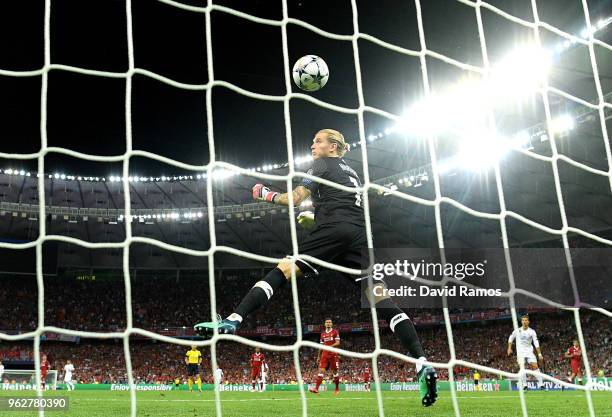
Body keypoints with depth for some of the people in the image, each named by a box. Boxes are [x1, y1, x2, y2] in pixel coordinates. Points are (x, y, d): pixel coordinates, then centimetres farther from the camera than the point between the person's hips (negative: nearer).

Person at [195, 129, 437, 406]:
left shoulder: (323, 165, 13)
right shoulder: (351, 172, 33)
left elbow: (295, 199, 6)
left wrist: (266, 195, 21)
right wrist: (315, 217, 40)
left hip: (333, 231, -6)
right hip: (361, 236, 6)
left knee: (283, 270, -7)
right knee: (382, 302, -3)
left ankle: (232, 321, -21)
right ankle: (422, 365, -15)